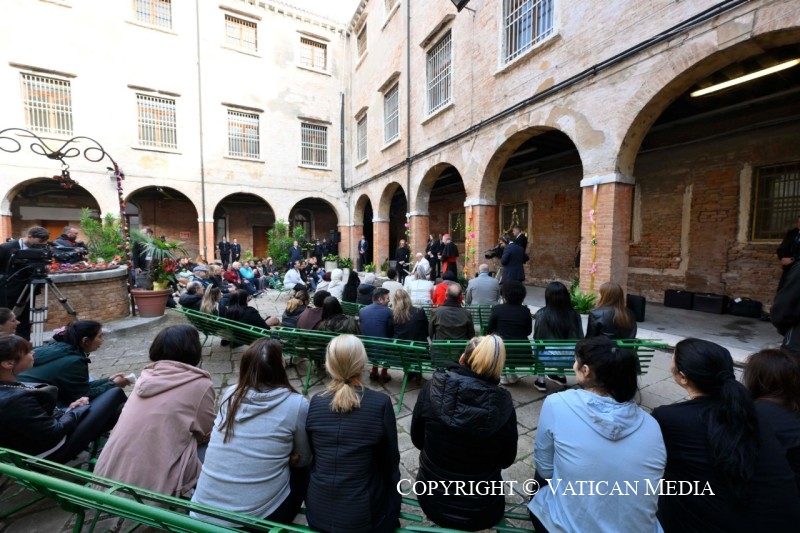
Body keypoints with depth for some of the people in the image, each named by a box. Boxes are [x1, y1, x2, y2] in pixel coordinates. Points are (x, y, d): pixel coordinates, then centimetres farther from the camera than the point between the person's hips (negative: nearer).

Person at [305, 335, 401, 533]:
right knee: (393, 476, 24)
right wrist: (391, 481, 15)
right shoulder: (381, 403, -21)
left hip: (317, 512, 4)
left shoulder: (315, 403, -11)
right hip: (362, 516, -3)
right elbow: (391, 461, -6)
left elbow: (311, 455, 4)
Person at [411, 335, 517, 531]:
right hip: (479, 511, 0)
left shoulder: (432, 388, -20)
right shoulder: (502, 403, -21)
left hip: (432, 501, 1)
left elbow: (417, 439, -5)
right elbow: (506, 460, -5)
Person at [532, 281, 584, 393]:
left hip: (551, 358, -4)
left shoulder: (542, 314, -10)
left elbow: (537, 338, 0)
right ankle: (561, 376, 46)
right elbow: (580, 339, 12)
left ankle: (540, 381, 26)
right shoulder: (575, 314, 1)